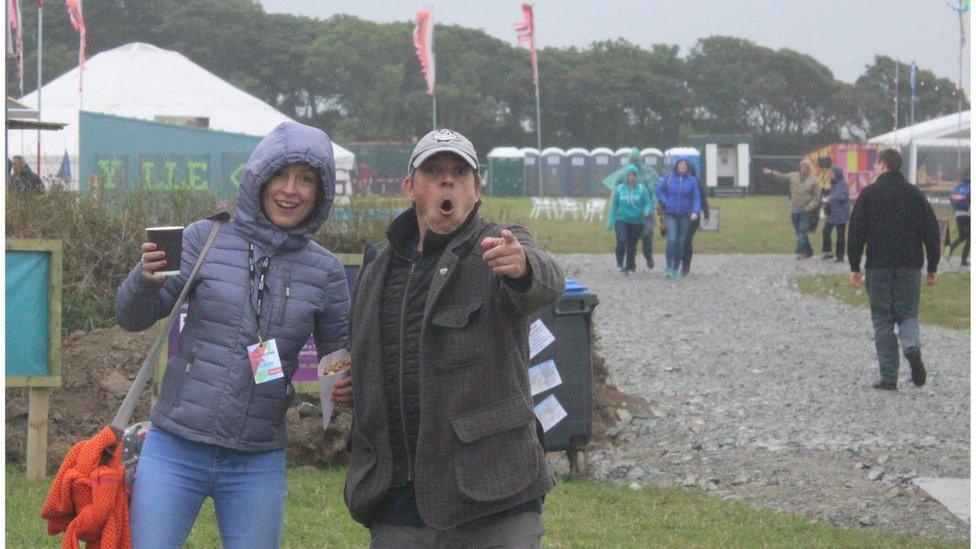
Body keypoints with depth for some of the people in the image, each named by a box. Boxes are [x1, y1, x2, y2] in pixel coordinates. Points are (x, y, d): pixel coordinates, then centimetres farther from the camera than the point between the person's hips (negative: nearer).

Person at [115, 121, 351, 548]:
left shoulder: (325, 271, 4)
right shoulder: (205, 239, -1)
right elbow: (133, 318, 0)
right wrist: (145, 280, -23)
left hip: (257, 463, 2)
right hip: (175, 449, -2)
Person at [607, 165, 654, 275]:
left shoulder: (642, 189, -2)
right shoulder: (619, 189, 3)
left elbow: (649, 203, -4)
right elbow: (614, 206, 8)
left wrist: (647, 211, -27)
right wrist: (610, 222, 7)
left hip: (637, 222, 0)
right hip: (622, 220, 0)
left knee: (632, 245, 5)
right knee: (621, 241, -21)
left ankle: (629, 267, 24)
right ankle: (620, 264, -2)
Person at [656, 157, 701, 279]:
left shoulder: (692, 181, -1)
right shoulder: (669, 178, 1)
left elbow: (696, 198, -3)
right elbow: (659, 190, 13)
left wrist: (695, 212, -19)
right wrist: (665, 203, -2)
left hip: (685, 216, 1)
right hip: (670, 215, -1)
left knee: (680, 243, 5)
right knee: (672, 240, -16)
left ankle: (675, 269, 16)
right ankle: (669, 267, -7)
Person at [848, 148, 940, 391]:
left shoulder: (869, 194, 0)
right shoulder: (915, 194, 6)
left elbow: (856, 231, -3)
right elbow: (932, 230, 5)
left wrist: (854, 267, 3)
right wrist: (932, 267, 11)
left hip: (878, 266, -2)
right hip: (910, 266, 2)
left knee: (882, 320, 5)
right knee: (907, 313, 12)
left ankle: (889, 377, 1)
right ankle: (912, 347, -20)